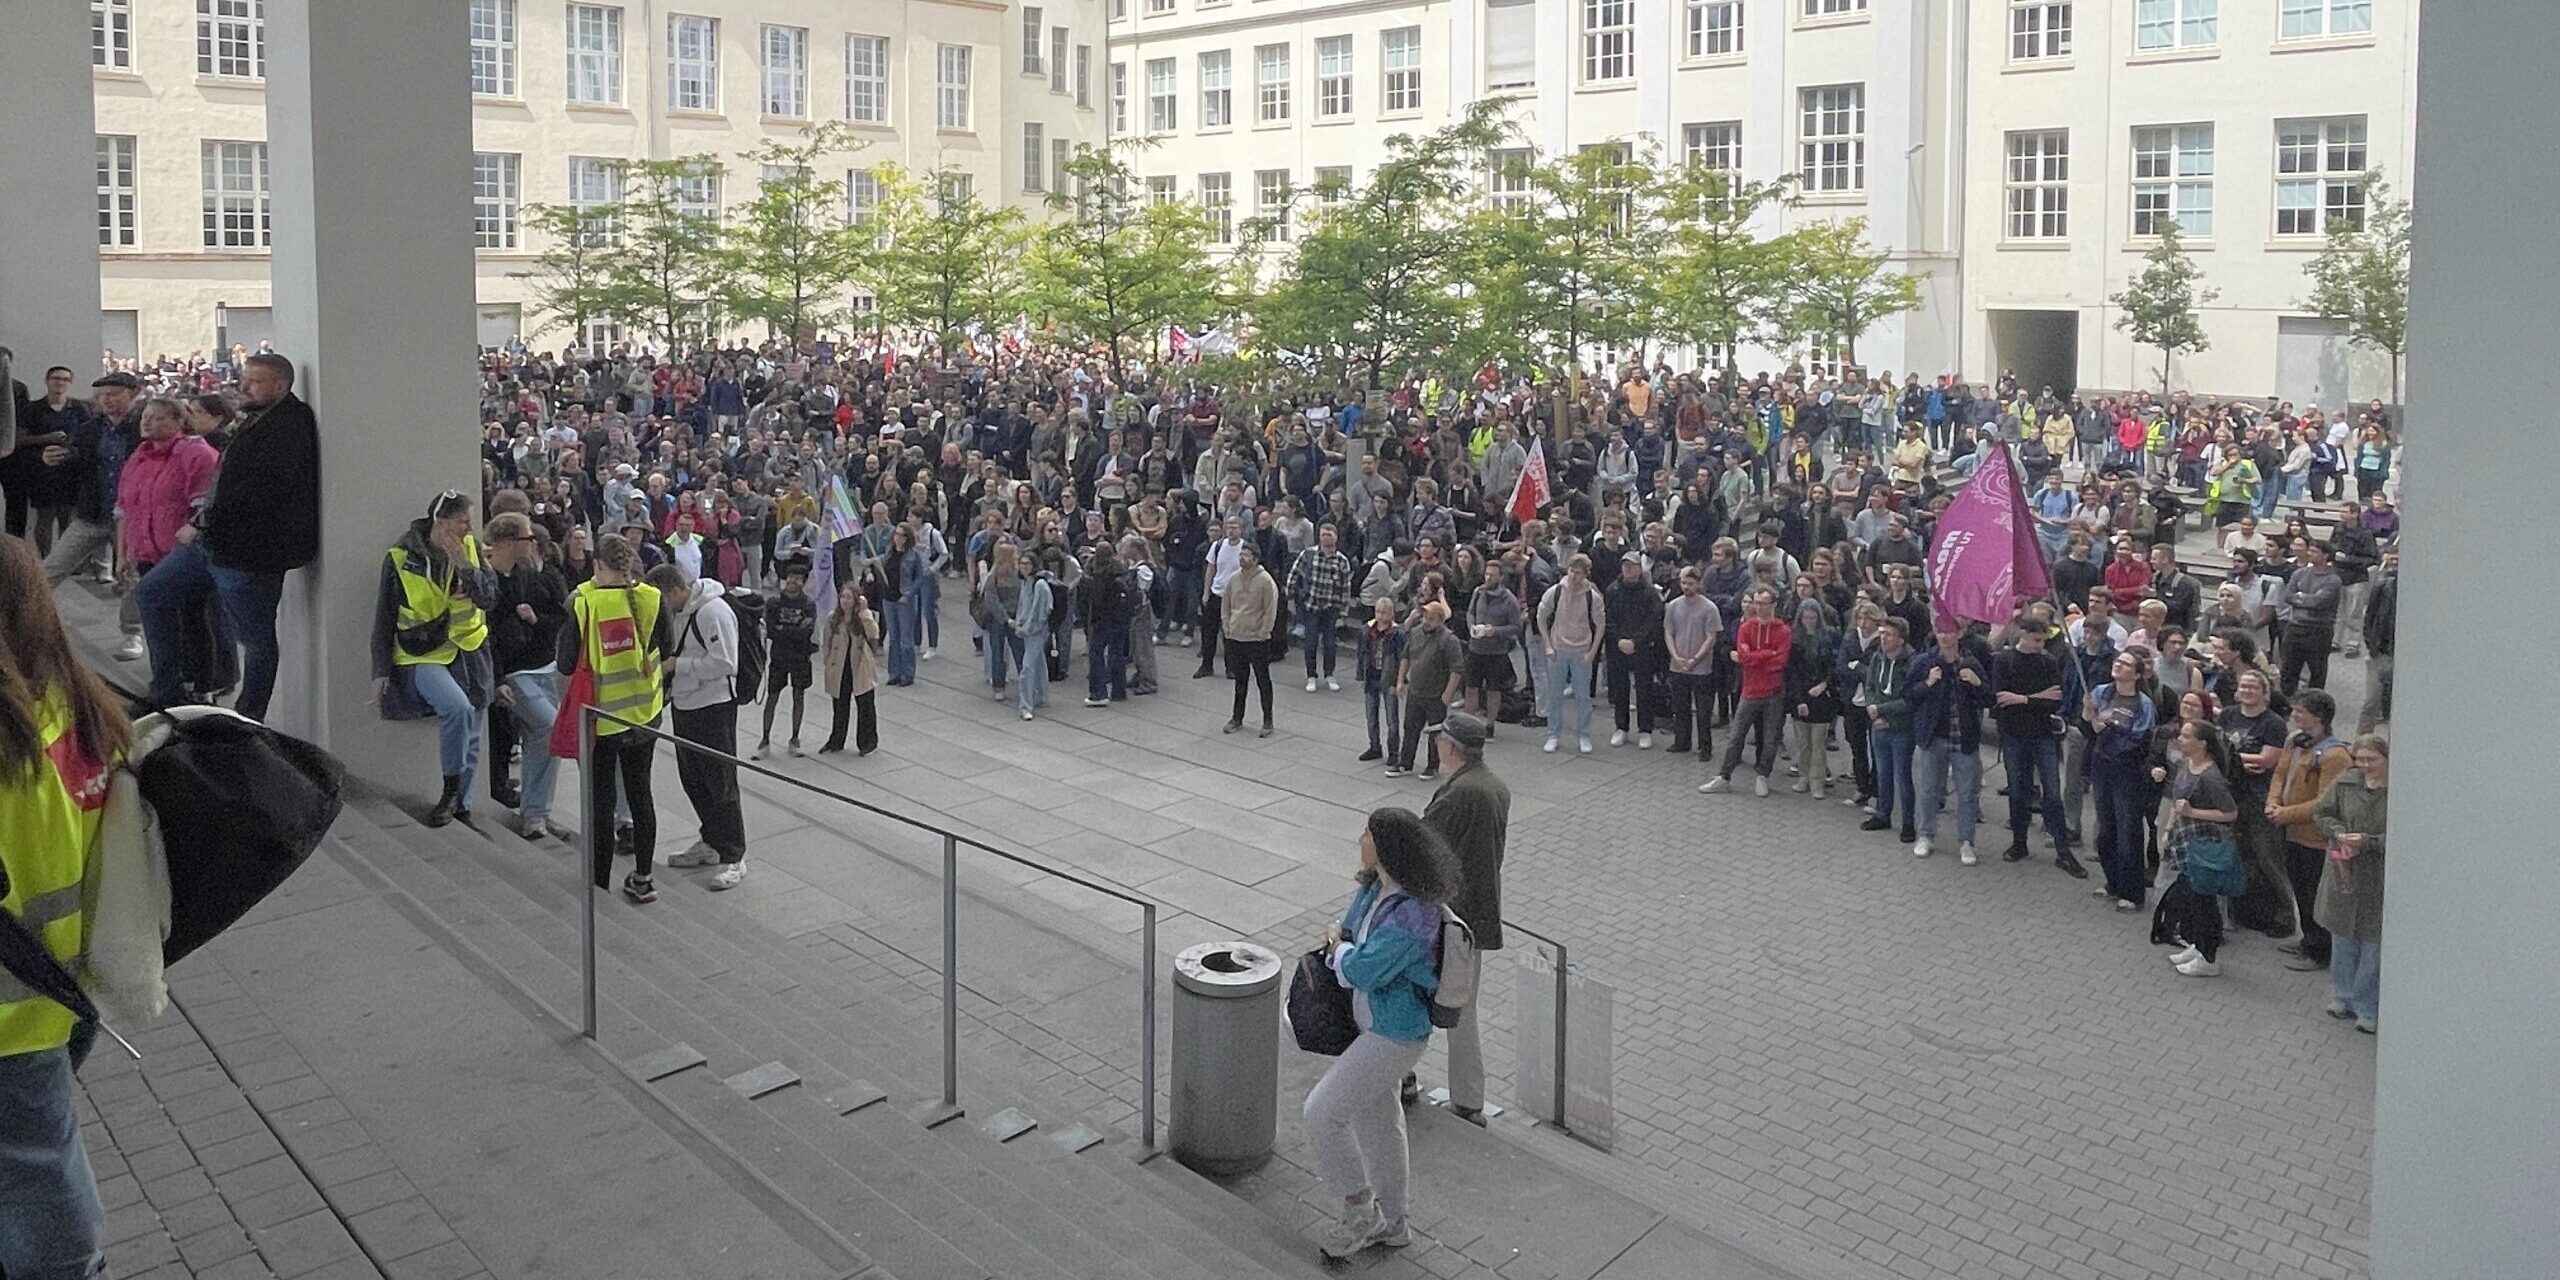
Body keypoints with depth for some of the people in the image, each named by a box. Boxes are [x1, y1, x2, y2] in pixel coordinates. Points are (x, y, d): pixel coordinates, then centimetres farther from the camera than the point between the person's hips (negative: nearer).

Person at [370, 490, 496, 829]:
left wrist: (465, 566, -20)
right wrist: (381, 670, -1)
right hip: (422, 654, -4)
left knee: (470, 736, 9)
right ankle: (451, 790, -12)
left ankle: (461, 803, 26)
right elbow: (385, 616, 0)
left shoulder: (471, 548, 1)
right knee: (457, 707, -29)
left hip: (469, 649, 4)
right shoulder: (401, 557, -8)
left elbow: (489, 597, -5)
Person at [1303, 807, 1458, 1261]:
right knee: (1377, 1120, 21)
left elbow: (1361, 971, -30)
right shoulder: (1374, 889, -1)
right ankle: (1390, 1223, 37)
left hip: (1394, 1036, -10)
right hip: (1370, 1022, 10)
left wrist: (1340, 948, -10)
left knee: (1323, 1112, -7)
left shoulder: (1411, 916, -30)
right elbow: (1348, 923, 19)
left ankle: (1358, 1209, 12)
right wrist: (1339, 941, -2)